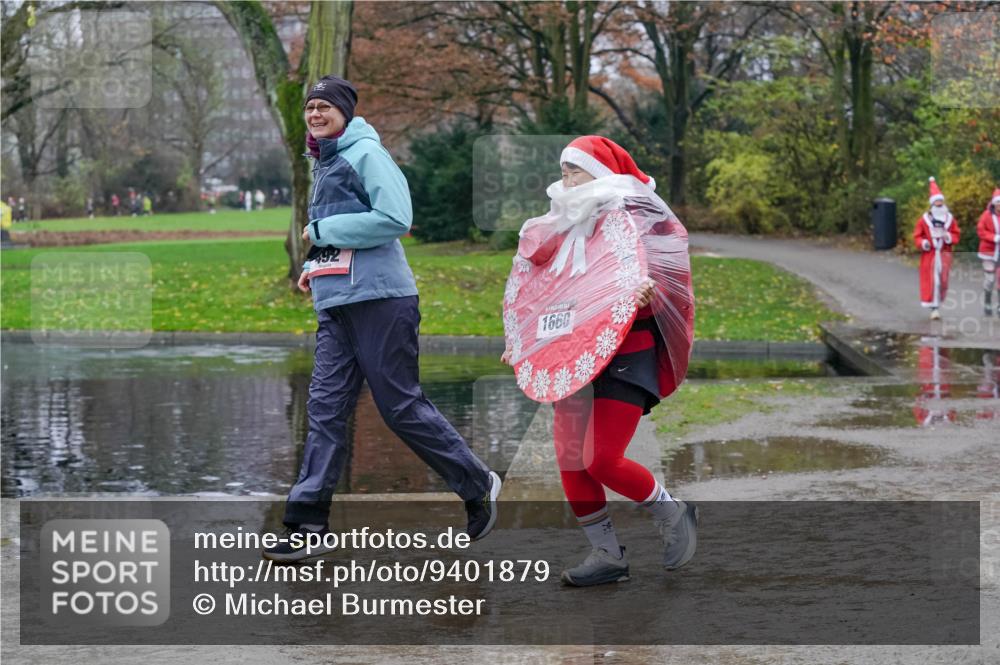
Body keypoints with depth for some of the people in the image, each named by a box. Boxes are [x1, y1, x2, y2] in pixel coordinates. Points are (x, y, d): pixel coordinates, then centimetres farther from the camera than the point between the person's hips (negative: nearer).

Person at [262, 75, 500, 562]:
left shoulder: (366, 153, -8)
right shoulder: (324, 164, 20)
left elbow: (395, 219, -19)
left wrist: (321, 232, -13)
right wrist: (316, 265, 12)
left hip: (380, 299, -8)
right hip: (335, 304, 8)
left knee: (402, 407, -3)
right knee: (325, 409, 0)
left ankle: (477, 485, 15)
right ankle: (307, 525, -3)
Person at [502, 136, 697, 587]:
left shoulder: (632, 220, -7)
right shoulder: (567, 227, 14)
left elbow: (666, 279, -15)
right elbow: (545, 289, 24)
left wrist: (646, 295, -34)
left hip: (626, 357, -8)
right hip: (575, 359, 8)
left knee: (601, 460, -14)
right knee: (570, 460, 3)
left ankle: (673, 516, 10)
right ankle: (606, 555, 14)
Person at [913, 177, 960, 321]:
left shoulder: (950, 219, 6)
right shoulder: (924, 220, -1)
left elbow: (956, 235, 10)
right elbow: (917, 236, 2)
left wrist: (949, 237, -12)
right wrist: (922, 243, -18)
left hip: (944, 255, 2)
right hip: (929, 255, -2)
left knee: (943, 281, 3)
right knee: (931, 281, -6)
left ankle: (938, 302, 23)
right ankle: (934, 308, -4)